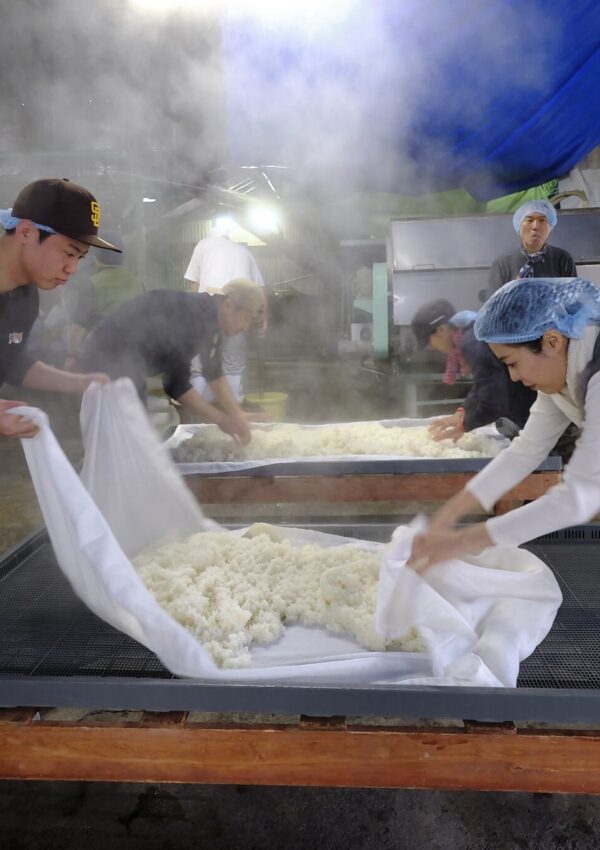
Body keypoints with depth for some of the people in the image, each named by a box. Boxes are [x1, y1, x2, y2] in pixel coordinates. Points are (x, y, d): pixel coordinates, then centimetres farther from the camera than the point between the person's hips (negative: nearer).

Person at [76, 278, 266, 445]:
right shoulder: (188, 316, -29)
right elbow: (176, 383, -29)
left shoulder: (211, 317, 0)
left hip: (130, 370, 9)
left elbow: (214, 372, 10)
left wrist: (238, 415, 3)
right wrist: (220, 419, -23)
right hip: (104, 365, -9)